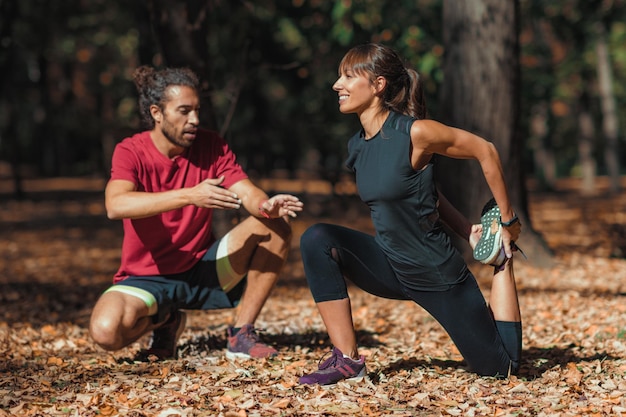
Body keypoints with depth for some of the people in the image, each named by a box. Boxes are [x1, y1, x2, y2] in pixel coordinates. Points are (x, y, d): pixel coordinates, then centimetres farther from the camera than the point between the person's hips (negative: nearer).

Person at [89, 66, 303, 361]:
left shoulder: (210, 145, -4)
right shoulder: (131, 152, -15)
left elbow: (247, 193, -15)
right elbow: (116, 206, -34)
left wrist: (267, 206, -40)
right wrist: (190, 196, -45)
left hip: (203, 270, 3)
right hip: (146, 278, -3)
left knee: (275, 228, -17)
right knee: (106, 331, -33)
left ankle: (241, 333, -6)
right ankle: (165, 320, 5)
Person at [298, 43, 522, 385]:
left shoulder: (415, 133, -22)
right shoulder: (357, 147, -1)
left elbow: (485, 151, -11)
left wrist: (508, 221, -4)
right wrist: (466, 231, 7)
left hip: (437, 275, -5)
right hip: (391, 267, 5)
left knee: (500, 367, 6)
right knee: (317, 240, -20)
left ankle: (502, 259, 28)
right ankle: (347, 359, -14)